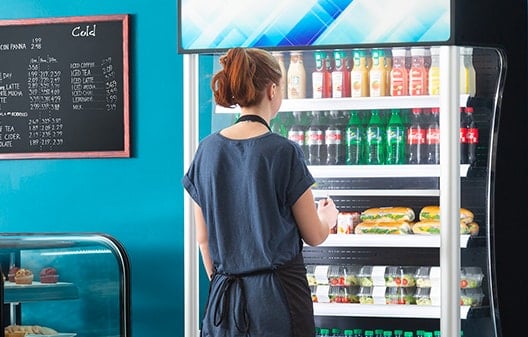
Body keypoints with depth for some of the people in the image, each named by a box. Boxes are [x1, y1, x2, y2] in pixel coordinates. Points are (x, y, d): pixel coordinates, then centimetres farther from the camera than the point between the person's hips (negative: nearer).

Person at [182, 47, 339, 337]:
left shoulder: (207, 150, 1)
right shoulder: (284, 152, -12)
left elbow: (202, 237, 8)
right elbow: (314, 236, -2)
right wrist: (328, 218, 20)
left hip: (225, 296, 5)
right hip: (279, 292, -4)